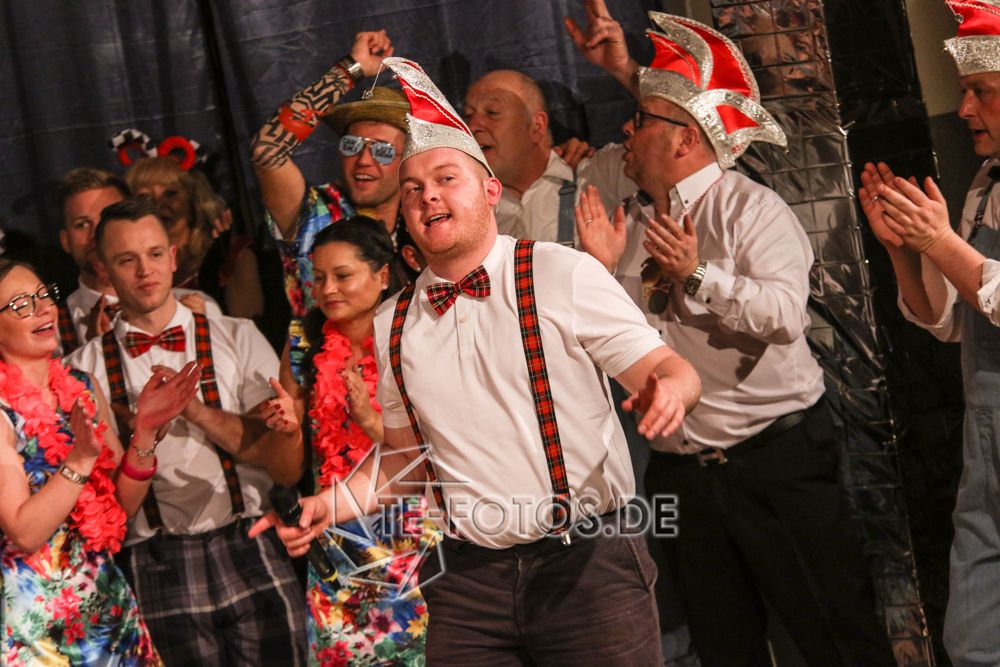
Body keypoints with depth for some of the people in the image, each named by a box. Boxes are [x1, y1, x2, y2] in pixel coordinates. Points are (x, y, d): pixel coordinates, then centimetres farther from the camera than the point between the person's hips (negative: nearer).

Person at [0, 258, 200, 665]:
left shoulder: (82, 387, 5)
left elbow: (123, 505, 4)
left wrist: (144, 429, -10)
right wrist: (82, 457, -27)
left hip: (108, 600, 6)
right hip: (34, 616, -6)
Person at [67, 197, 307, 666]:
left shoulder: (238, 339, 6)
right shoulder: (85, 369, 5)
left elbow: (288, 464, -2)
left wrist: (198, 411, -11)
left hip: (251, 556, 1)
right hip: (157, 570, 0)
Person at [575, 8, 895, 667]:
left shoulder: (750, 208, -8)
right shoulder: (632, 223, 11)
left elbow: (784, 313, -23)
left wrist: (697, 275, -23)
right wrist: (603, 268, -5)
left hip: (777, 459, -6)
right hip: (682, 471, 6)